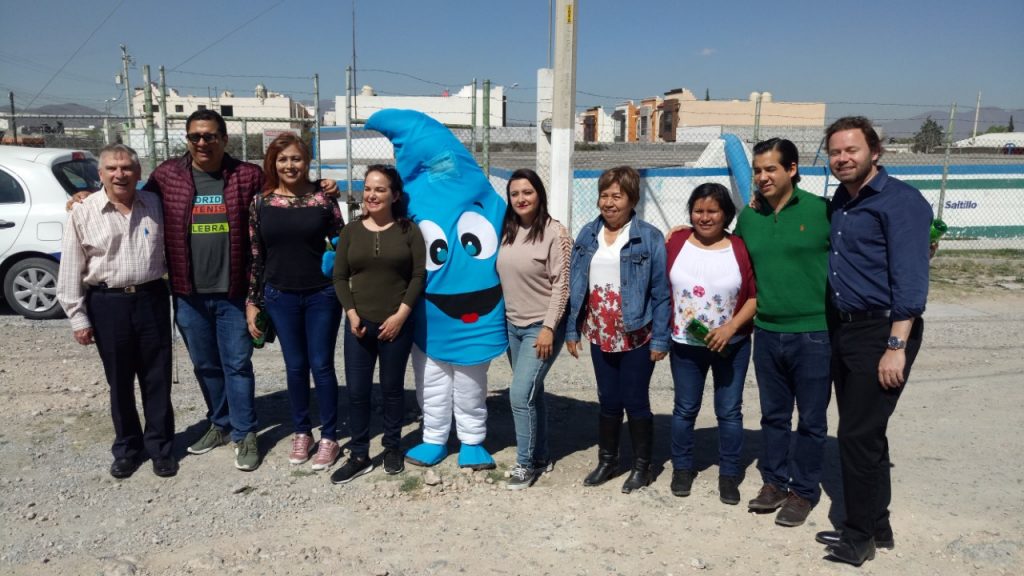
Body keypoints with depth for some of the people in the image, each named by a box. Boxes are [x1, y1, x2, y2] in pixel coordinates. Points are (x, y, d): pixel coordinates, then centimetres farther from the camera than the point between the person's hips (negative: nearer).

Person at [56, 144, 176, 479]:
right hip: (108, 303, -1)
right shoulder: (83, 213, -3)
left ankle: (160, 446, 20)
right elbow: (71, 270, -1)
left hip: (152, 299, 1)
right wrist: (77, 317, -3)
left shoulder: (155, 205, 3)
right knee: (119, 381, 9)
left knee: (157, 379, 7)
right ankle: (127, 448, 25)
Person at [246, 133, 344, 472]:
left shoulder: (322, 198, -4)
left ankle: (329, 438, 16)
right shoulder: (261, 202, 1)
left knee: (321, 365, 4)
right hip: (281, 297, 2)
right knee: (295, 366, 11)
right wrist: (252, 301, 3)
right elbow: (254, 255, 5)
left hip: (322, 295, -2)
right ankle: (302, 433, 27)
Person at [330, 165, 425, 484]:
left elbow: (419, 276, -5)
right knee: (357, 391, 3)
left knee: (392, 388, 10)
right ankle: (359, 455, 17)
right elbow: (340, 277, 5)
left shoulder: (408, 230, -1)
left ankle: (392, 447, 27)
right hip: (359, 323, 2)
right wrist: (351, 313, -8)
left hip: (397, 324, -2)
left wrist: (401, 315, -12)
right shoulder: (351, 231, 5)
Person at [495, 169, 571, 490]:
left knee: (520, 394, -10)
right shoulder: (506, 231, 6)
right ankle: (539, 457, 28)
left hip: (542, 327, -6)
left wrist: (548, 328, -19)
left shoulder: (554, 232, -13)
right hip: (513, 325, 7)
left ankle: (525, 464, 6)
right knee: (532, 393, 15)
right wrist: (503, 319, 10)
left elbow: (562, 284, -16)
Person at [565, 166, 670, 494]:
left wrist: (659, 340, -12)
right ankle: (607, 460, 32)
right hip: (600, 337, 4)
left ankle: (641, 466, 24)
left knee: (636, 401, 7)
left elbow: (661, 293, -10)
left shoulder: (650, 238, -10)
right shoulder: (588, 235, 4)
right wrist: (572, 330, 6)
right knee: (608, 401, 16)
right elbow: (575, 287, 8)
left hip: (637, 338, -4)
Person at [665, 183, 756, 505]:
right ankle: (682, 467, 28)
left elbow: (755, 296, -7)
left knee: (729, 411, 8)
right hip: (685, 345, 1)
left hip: (731, 345, -1)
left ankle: (729, 474, 22)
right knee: (685, 409, 12)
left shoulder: (741, 248, -7)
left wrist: (730, 328, -15)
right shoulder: (676, 242, -3)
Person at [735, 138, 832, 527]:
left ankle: (803, 492, 23)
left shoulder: (821, 210, -8)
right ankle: (773, 482, 31)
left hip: (814, 333, -4)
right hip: (767, 333, 4)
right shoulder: (748, 217, 6)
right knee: (773, 415, 16)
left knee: (811, 419, 9)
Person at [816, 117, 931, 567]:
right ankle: (877, 527, 28)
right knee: (864, 433, 15)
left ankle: (861, 535, 13)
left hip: (882, 332, -8)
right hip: (844, 329, 8)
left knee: (858, 434, -3)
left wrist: (896, 346, -23)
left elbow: (910, 280, -18)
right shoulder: (839, 201, 12)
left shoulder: (900, 201, -12)